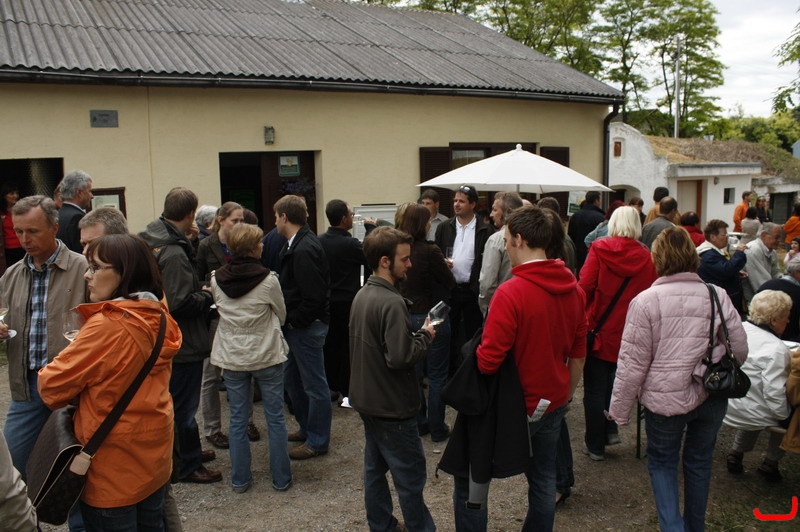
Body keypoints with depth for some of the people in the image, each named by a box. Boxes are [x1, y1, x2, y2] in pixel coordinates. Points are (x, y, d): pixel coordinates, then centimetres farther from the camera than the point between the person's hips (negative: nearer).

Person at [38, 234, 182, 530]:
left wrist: (46, 374, 7)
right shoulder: (157, 317, 0)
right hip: (154, 453, 8)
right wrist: (81, 349, 3)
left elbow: (52, 385, -14)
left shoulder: (106, 325, -24)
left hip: (115, 465, -7)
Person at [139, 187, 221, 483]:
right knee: (183, 406, 4)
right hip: (183, 345, -10)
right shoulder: (175, 254, -26)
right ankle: (187, 466, 19)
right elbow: (180, 303, -28)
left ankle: (189, 454, 39)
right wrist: (208, 297, -12)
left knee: (179, 403, 23)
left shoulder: (152, 242, 4)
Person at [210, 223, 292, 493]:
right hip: (267, 356, -3)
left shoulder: (217, 279, -5)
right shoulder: (268, 279, -16)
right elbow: (282, 314, -2)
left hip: (232, 357, 3)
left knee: (238, 419, 14)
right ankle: (281, 478, 20)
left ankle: (240, 479, 23)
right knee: (275, 418, 10)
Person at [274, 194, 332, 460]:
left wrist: (293, 320, -16)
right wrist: (289, 319, 7)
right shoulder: (297, 244, 9)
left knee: (314, 384, 4)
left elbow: (314, 296, -26)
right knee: (292, 378, 21)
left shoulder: (304, 249, -22)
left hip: (307, 327, -10)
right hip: (297, 325, 10)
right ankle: (307, 428, 37)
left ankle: (317, 440, 18)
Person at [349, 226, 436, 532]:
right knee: (411, 477, 6)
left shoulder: (362, 295, 5)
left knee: (375, 468, 19)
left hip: (367, 400, 9)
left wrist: (415, 334, 3)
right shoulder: (391, 303, -25)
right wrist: (425, 336, -14)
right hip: (392, 406, -9)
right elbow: (400, 358, -29)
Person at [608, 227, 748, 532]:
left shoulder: (645, 300, -12)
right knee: (699, 461, 22)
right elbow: (740, 351, 2)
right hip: (713, 397, 4)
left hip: (666, 398, -3)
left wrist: (620, 410, -3)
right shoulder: (718, 295, -3)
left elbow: (632, 363, -11)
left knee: (662, 462, 17)